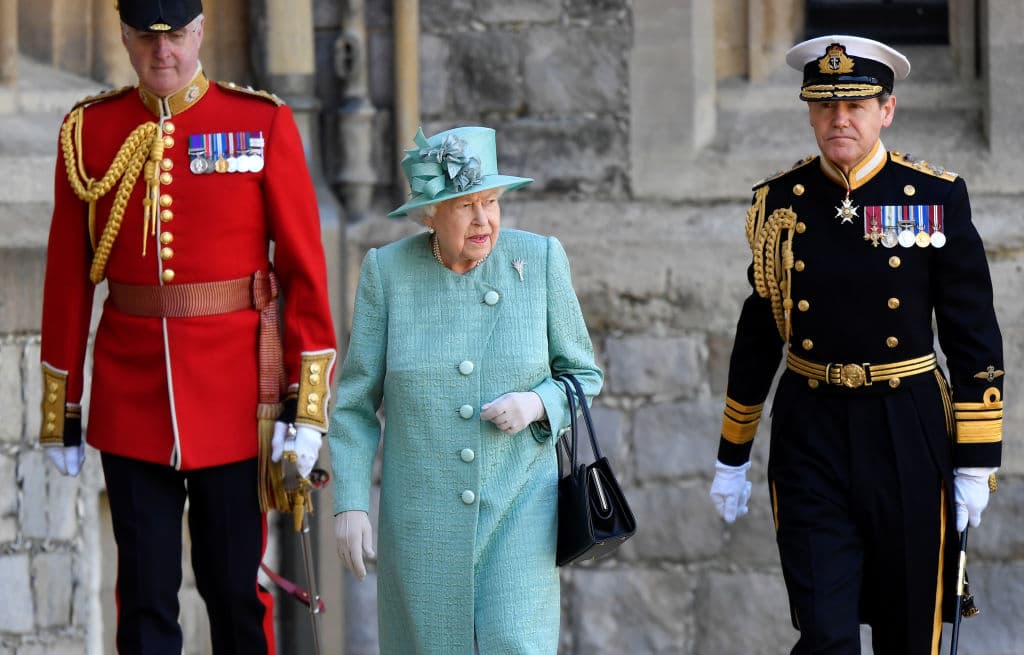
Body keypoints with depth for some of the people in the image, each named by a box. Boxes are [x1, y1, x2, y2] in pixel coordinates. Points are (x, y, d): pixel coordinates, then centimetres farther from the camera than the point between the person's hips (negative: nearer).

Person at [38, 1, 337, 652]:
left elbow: (304, 268, -2)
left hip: (234, 390, -1)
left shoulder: (265, 123, -2)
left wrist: (308, 402, -7)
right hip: (129, 396, 1)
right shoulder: (89, 132, 3)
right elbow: (68, 279, 6)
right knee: (144, 595, 3)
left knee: (235, 586, 6)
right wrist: (60, 411, 5)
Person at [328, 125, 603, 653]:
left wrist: (536, 404, -17)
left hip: (517, 506, -1)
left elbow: (582, 376, 4)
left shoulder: (538, 260, -6)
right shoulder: (388, 272, -5)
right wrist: (350, 505, -9)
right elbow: (356, 403, -1)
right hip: (423, 513, 1)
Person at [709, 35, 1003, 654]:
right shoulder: (781, 203, 2)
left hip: (907, 438, -1)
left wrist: (976, 462, -6)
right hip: (811, 436, 1)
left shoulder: (938, 197, -4)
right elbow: (758, 336, 11)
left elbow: (975, 339, -2)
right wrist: (732, 457, 13)